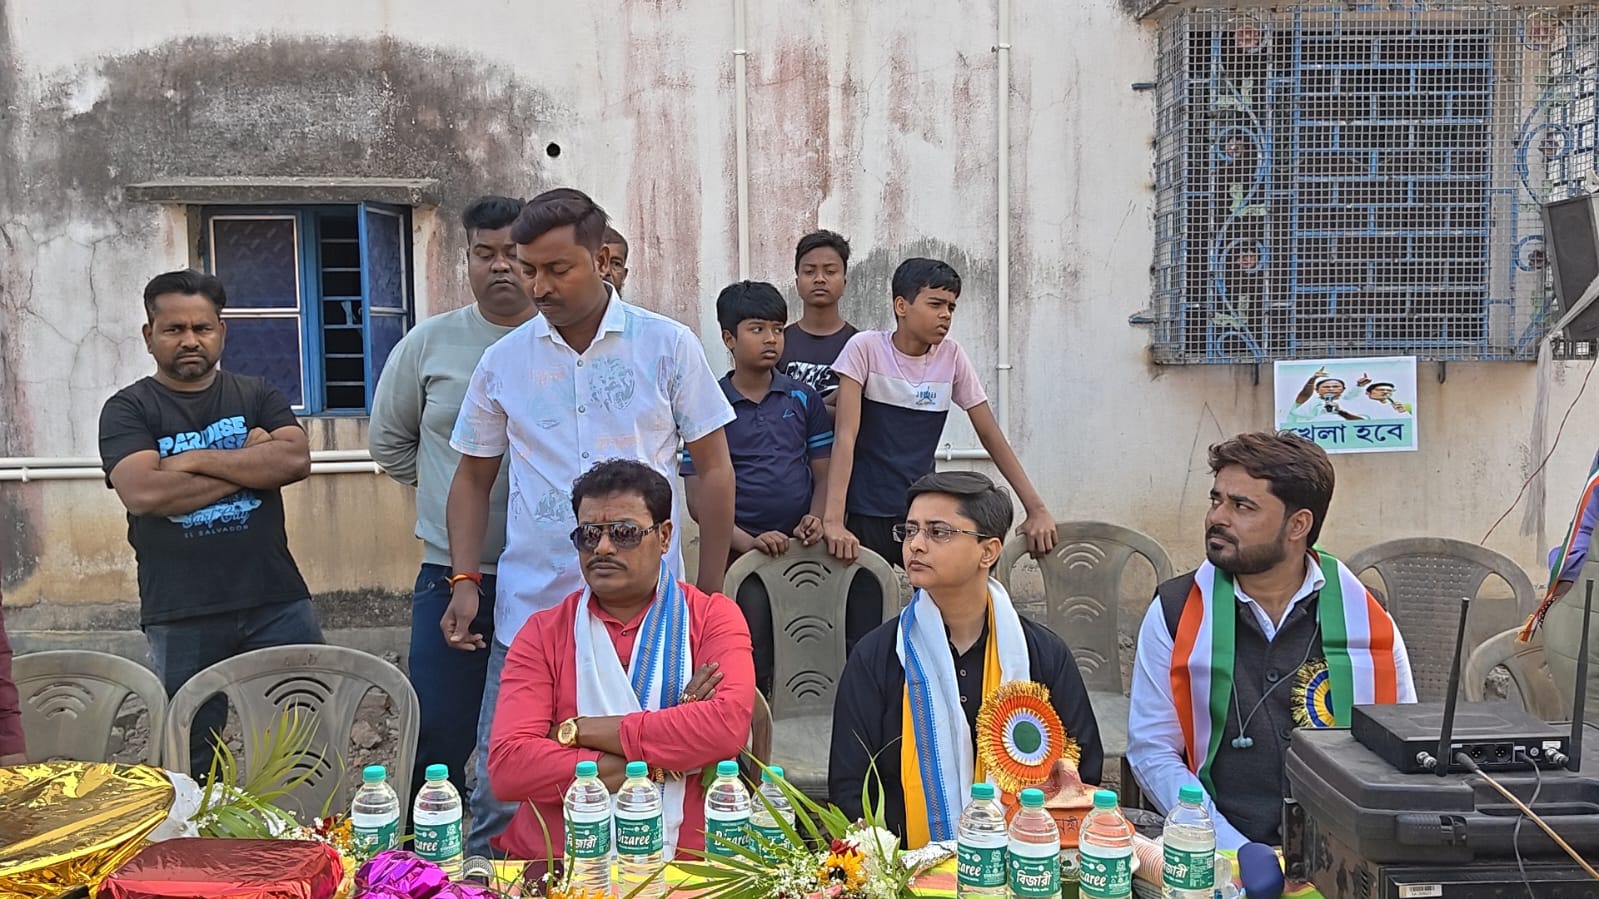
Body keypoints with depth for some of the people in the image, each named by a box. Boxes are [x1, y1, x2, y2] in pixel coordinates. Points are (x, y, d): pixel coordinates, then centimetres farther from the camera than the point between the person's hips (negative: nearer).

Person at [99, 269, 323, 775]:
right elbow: (143, 493, -15)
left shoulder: (258, 397, 10)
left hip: (278, 603, 1)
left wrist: (199, 459, -11)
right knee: (190, 762, 10)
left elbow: (295, 460, -9)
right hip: (182, 617, -1)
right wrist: (251, 464, -9)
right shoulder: (128, 410, 3)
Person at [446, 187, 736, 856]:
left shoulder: (667, 346, -1)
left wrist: (710, 594, 1)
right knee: (499, 797, 5)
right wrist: (464, 581, 2)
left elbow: (713, 469, 3)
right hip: (530, 612, 2)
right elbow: (473, 479, 14)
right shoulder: (504, 360, 5)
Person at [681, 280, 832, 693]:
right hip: (740, 553, -3)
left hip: (802, 550, 3)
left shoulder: (804, 398, 10)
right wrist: (747, 542, -15)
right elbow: (698, 496, -2)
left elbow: (824, 474, 11)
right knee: (754, 666, -6)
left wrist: (815, 520, -9)